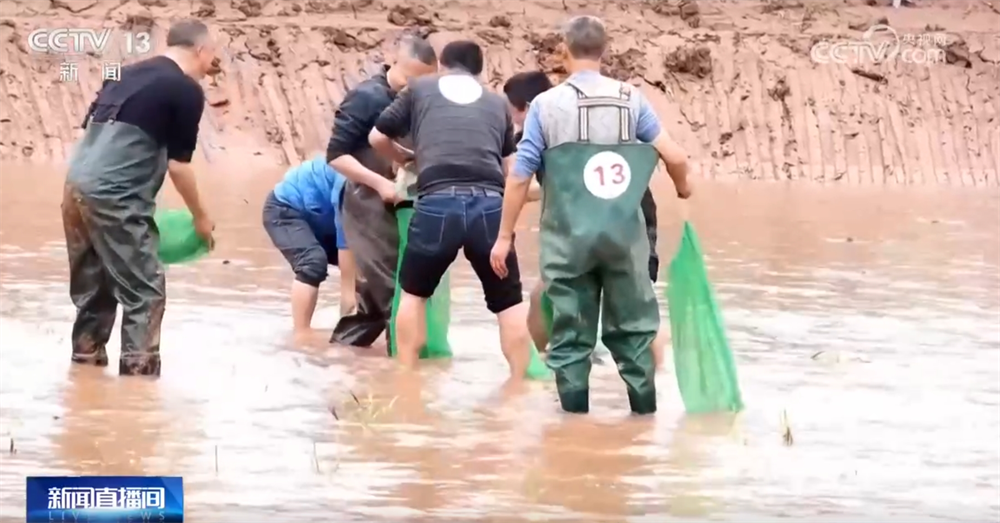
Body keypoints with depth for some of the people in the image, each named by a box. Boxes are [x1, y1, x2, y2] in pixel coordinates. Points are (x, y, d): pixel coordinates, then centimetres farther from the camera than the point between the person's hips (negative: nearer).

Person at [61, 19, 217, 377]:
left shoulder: (128, 75, 21)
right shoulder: (186, 90, -2)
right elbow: (178, 164, -1)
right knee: (145, 291, 0)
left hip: (77, 185, 8)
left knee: (93, 287, 18)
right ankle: (138, 371, -3)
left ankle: (86, 362, 23)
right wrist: (200, 217, 12)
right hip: (114, 196, -8)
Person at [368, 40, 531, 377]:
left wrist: (407, 161, 44)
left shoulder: (420, 90, 21)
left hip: (438, 203, 0)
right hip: (489, 204, 0)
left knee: (413, 291, 22)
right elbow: (510, 167, 29)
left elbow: (378, 138, 26)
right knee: (508, 300, 14)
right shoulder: (497, 103, 25)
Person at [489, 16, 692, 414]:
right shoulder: (631, 99, 2)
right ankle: (645, 412, 17)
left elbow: (520, 177, -4)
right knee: (633, 327, 14)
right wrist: (683, 189, 22)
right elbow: (675, 157, -1)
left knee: (571, 333, 6)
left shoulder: (546, 104, -3)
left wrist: (505, 236, 5)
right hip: (623, 232, 2)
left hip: (569, 236, -1)